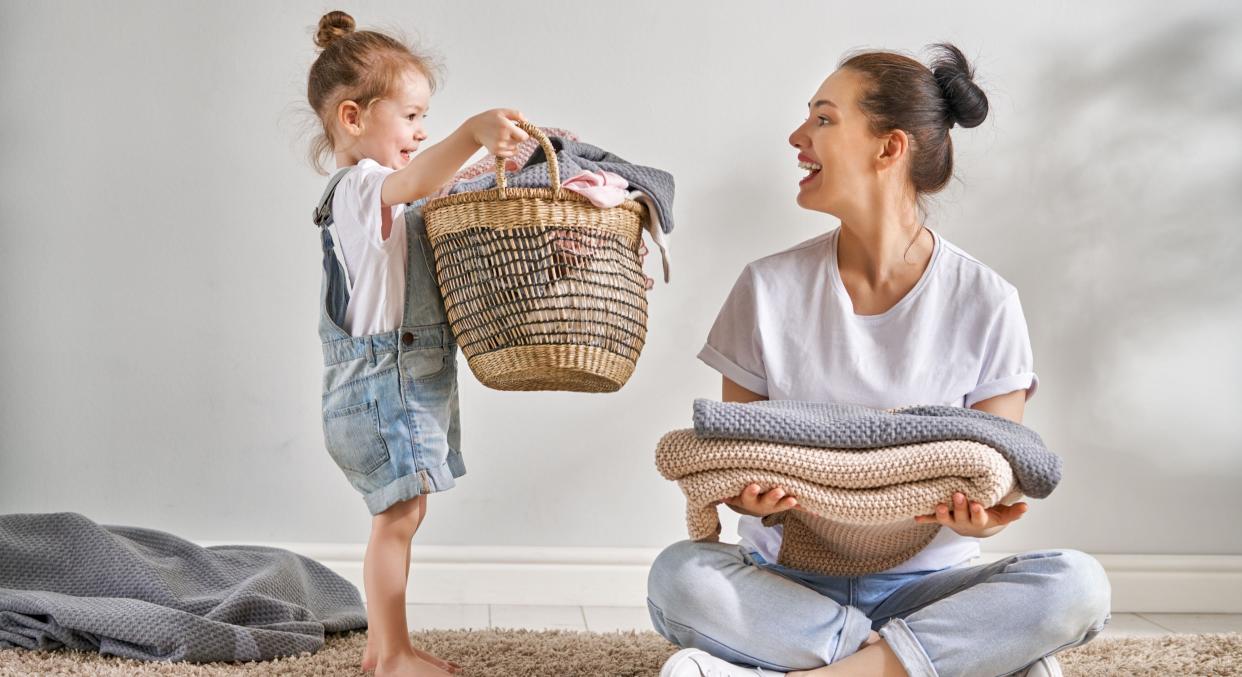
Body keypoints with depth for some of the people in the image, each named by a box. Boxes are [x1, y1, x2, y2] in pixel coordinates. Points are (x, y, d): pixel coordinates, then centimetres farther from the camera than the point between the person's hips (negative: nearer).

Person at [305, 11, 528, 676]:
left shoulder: (387, 199, 17)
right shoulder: (361, 188, -16)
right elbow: (416, 180, -37)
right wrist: (471, 132, -54)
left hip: (407, 384, 10)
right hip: (382, 380, -10)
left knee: (398, 518, 14)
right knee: (400, 517, -5)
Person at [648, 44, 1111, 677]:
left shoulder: (987, 304, -2)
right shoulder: (769, 288, 1)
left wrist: (980, 520, -24)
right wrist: (741, 492, -21)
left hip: (922, 580, 0)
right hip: (787, 576, 0)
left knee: (1077, 583, -28)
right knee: (679, 574, -30)